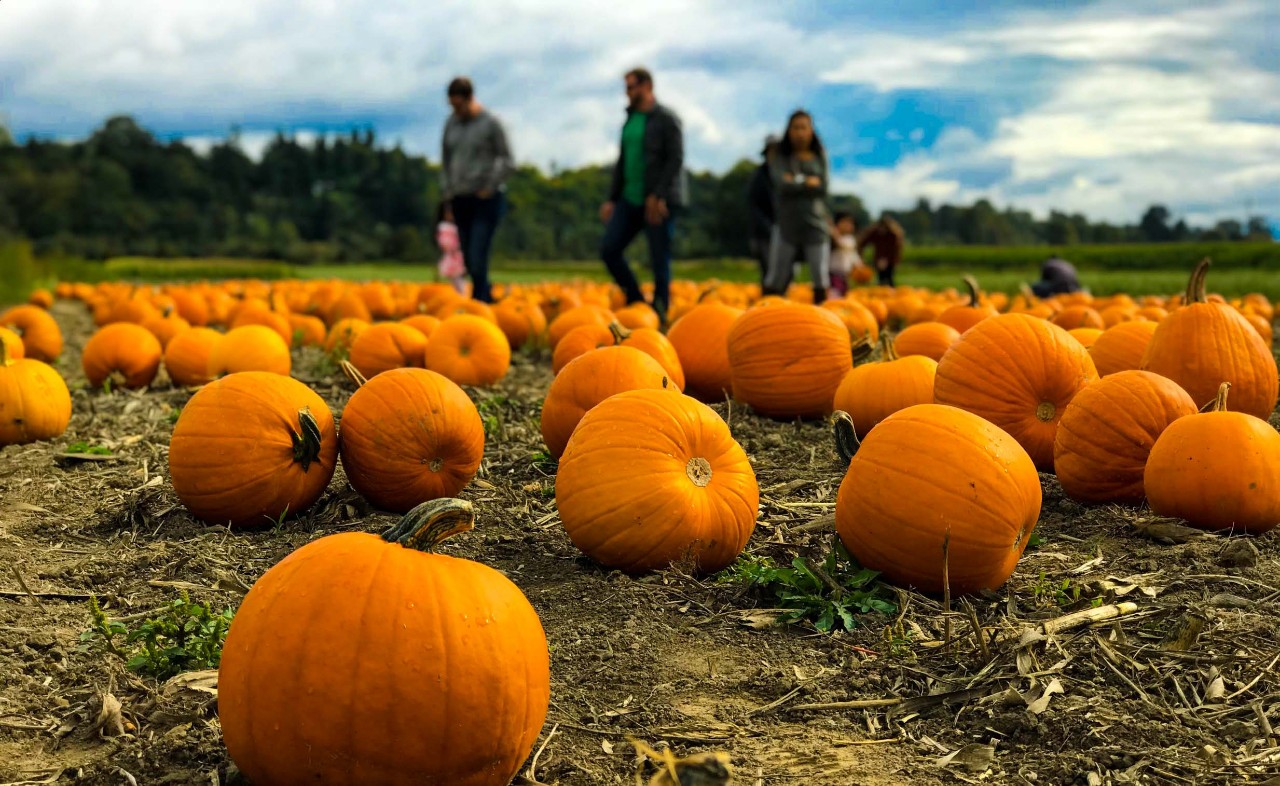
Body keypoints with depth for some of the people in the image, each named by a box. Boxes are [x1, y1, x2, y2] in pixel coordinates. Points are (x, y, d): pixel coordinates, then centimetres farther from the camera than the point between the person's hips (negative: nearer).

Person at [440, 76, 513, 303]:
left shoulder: (491, 123, -5)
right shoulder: (451, 123, 10)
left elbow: (506, 161, -3)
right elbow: (446, 161, 16)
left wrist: (489, 189, -8)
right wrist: (447, 198, 12)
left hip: (486, 199, -5)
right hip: (461, 199, 6)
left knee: (477, 257, -13)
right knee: (469, 260, 6)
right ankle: (490, 301, 21)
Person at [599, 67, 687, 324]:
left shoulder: (666, 119, -6)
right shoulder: (630, 119, 16)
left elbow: (676, 160, -13)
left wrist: (658, 196, -20)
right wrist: (612, 198, 15)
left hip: (660, 202, -7)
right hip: (630, 200, 7)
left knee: (659, 261, -3)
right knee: (609, 249, -1)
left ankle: (659, 314, 6)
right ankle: (636, 303, 11)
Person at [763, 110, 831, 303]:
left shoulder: (820, 157, 9)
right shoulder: (780, 158, 5)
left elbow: (822, 188, -3)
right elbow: (782, 185, -11)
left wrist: (796, 181, -5)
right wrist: (808, 182, -5)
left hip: (815, 224, 1)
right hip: (786, 225, -1)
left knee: (820, 276, -4)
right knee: (775, 280, -1)